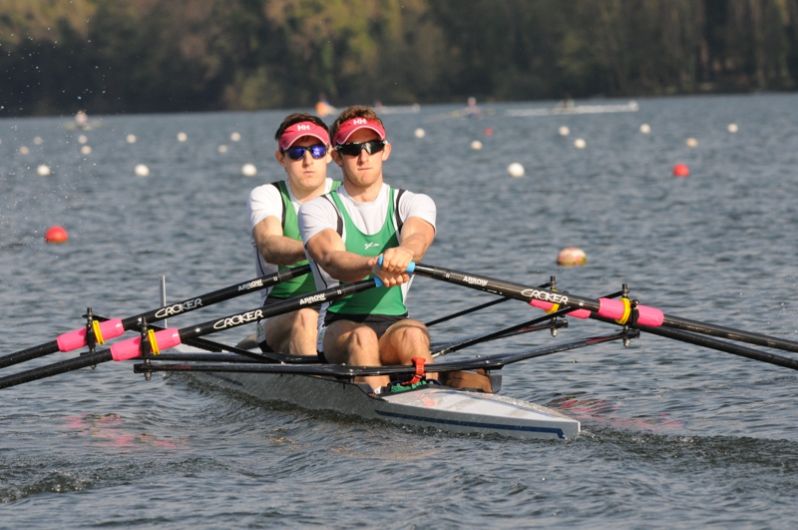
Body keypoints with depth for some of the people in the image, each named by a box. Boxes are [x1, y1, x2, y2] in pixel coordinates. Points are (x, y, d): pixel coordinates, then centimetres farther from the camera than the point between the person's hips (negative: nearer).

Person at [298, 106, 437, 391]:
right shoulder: (318, 209, 3)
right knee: (362, 337, -35)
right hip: (338, 328, -2)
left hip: (395, 324, 2)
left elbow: (417, 237, -15)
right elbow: (333, 261, -18)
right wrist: (374, 265, -43)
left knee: (412, 335, -33)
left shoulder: (412, 203, 11)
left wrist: (404, 252, -43)